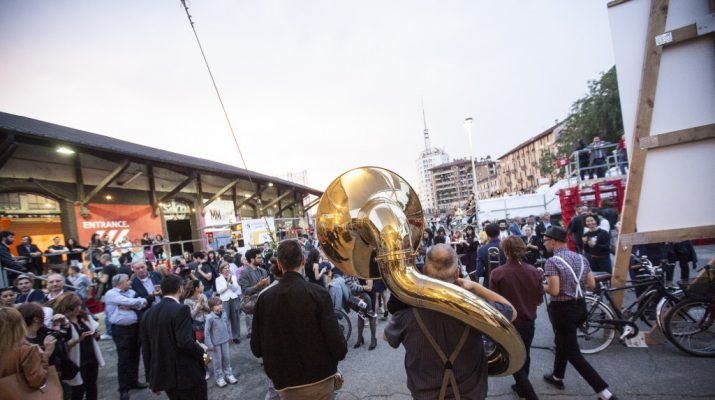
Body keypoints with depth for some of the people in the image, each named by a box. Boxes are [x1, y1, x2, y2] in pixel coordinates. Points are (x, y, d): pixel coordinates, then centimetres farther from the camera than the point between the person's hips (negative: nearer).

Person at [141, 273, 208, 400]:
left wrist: (152, 378, 18)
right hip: (188, 375, -7)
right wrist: (201, 353, -9)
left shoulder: (148, 314, 6)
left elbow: (145, 349, 10)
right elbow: (185, 342, -27)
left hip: (163, 376, 7)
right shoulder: (181, 310, -17)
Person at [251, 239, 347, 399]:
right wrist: (341, 350, 4)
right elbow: (334, 340, -19)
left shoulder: (265, 298, -9)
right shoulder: (318, 293, -17)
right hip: (320, 379, -2)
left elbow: (256, 348, -4)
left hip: (285, 385, 2)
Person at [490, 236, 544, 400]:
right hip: (528, 322, 5)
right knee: (524, 355, 25)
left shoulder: (498, 273, -21)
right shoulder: (534, 271, -10)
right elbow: (539, 299, 1)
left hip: (508, 323, -4)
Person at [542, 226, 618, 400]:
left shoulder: (553, 261, -20)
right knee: (562, 342, 25)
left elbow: (554, 291, -24)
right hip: (580, 306, 8)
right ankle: (557, 377, 40)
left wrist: (542, 287, -5)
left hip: (562, 309, -8)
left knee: (572, 353, 4)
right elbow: (591, 284, 7)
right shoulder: (581, 258, 3)